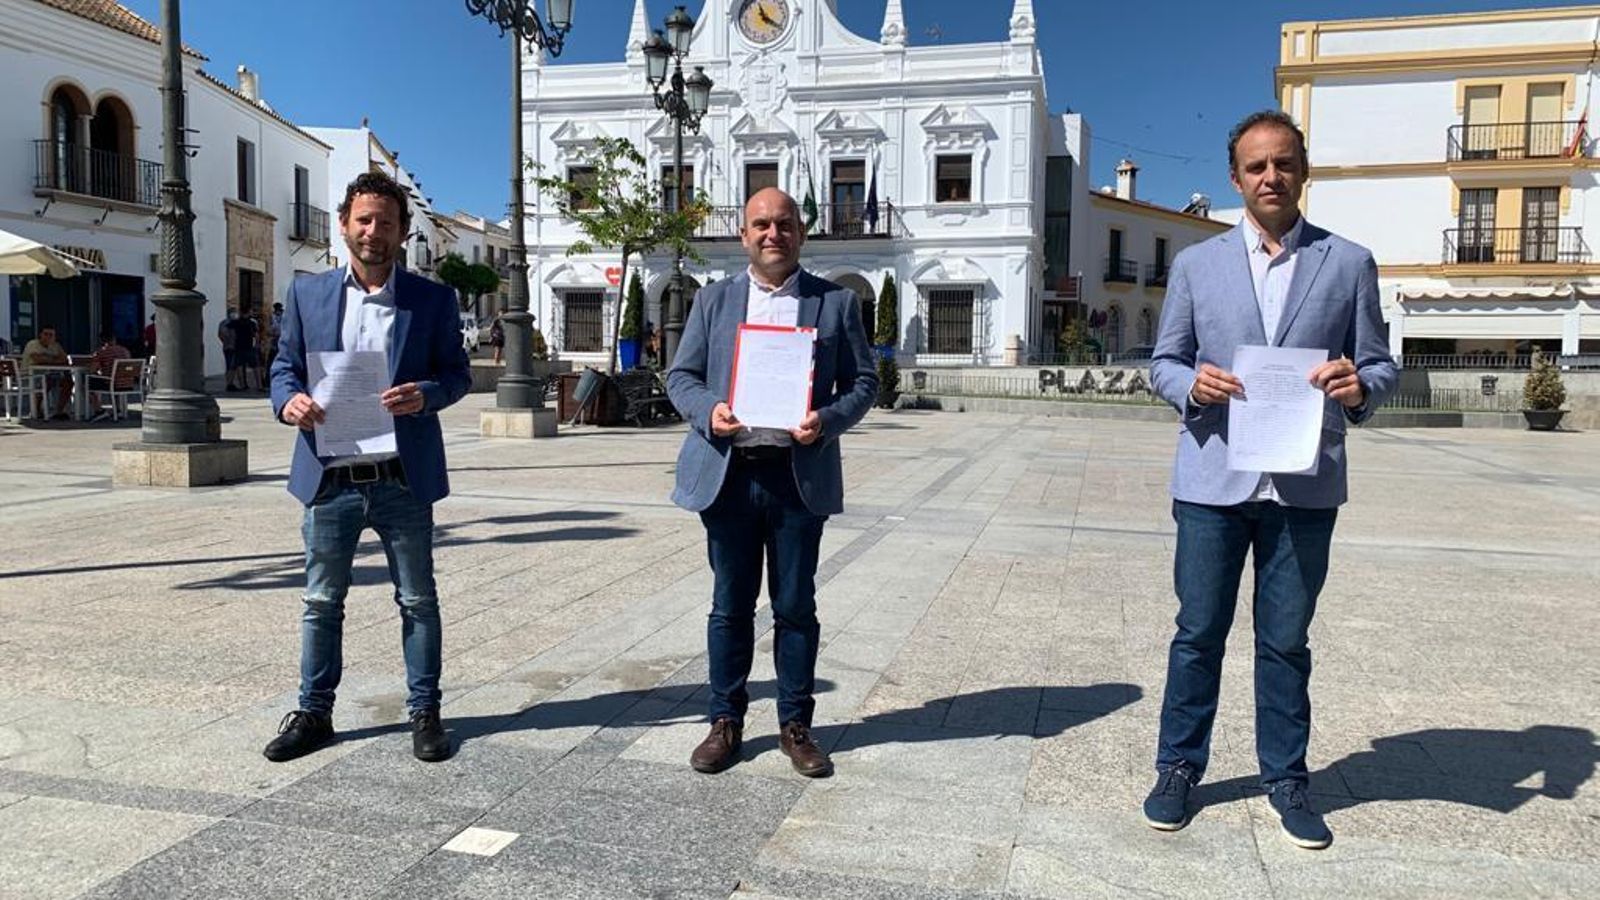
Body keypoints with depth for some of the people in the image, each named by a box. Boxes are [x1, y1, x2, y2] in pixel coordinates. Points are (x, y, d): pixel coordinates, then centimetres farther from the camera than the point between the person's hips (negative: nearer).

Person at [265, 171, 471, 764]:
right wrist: (288, 400, -12)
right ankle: (314, 711, 27)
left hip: (403, 480, -1)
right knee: (321, 602, 12)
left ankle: (425, 712, 22)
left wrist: (426, 394, -18)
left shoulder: (433, 300, 2)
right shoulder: (308, 293, 7)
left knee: (417, 600, 8)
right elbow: (284, 366, 10)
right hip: (330, 478, 2)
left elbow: (457, 371, 4)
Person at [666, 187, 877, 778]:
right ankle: (726, 722, 23)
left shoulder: (836, 303, 7)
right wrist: (707, 412, -12)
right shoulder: (714, 300, 11)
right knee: (730, 605, 9)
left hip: (801, 474, -1)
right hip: (728, 473, 1)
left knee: (796, 607, 8)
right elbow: (681, 375, 9)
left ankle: (796, 726, 22)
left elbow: (863, 381, 5)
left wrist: (827, 420, -14)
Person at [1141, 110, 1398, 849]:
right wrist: (1192, 385, -14)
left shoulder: (1348, 263, 7)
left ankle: (1285, 778, 26)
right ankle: (1178, 767, 22)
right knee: (1198, 633, 7)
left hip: (1305, 484, 0)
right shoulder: (1196, 264, 8)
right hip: (1213, 478, 0)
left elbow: (1379, 365, 7)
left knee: (1285, 640, 10)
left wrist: (1359, 385, -16)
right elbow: (1163, 363, 9)